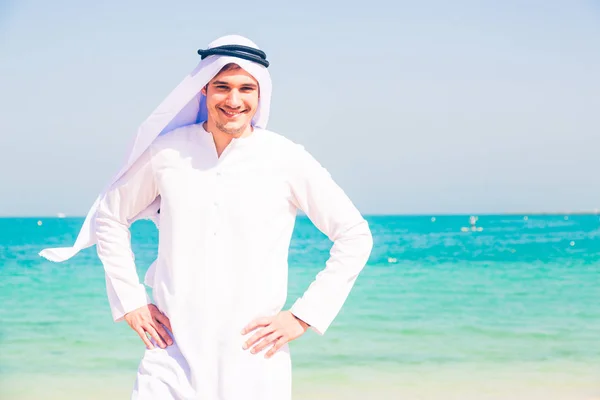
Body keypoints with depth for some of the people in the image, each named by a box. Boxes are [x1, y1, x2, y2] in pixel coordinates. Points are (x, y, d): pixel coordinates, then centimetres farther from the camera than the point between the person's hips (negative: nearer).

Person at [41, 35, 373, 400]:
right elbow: (109, 217, 16)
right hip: (173, 358, 1)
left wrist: (303, 316, 0)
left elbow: (355, 235, 4)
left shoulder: (287, 160, -2)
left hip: (255, 363, -1)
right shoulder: (167, 152, 2)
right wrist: (130, 301, 9)